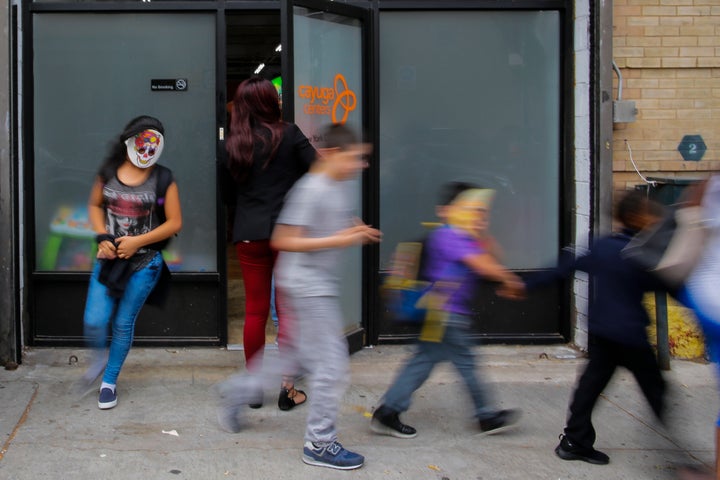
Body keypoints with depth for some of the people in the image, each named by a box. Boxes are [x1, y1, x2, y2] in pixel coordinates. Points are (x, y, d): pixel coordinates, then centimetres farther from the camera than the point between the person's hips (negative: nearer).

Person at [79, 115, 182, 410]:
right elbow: (95, 205, 16)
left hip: (145, 262, -2)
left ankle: (109, 381, 26)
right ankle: (101, 356, 31)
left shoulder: (163, 179, -5)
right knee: (94, 321, -5)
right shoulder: (108, 173, 3)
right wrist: (102, 236, -2)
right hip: (109, 258, 2)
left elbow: (174, 223, -4)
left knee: (123, 323, 5)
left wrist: (137, 242, -12)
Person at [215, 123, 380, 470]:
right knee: (332, 365, -5)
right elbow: (283, 241, -20)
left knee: (304, 358, 18)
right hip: (308, 285, -10)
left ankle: (238, 392, 32)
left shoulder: (339, 188, 10)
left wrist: (356, 234, 3)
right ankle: (320, 444, 8)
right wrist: (337, 240, -22)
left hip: (322, 286, 10)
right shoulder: (310, 190, -18)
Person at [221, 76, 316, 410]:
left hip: (248, 235, 3)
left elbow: (228, 188, 12)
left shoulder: (234, 143, 4)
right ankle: (287, 388, 9)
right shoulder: (288, 134, -6)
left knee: (254, 311, 10)